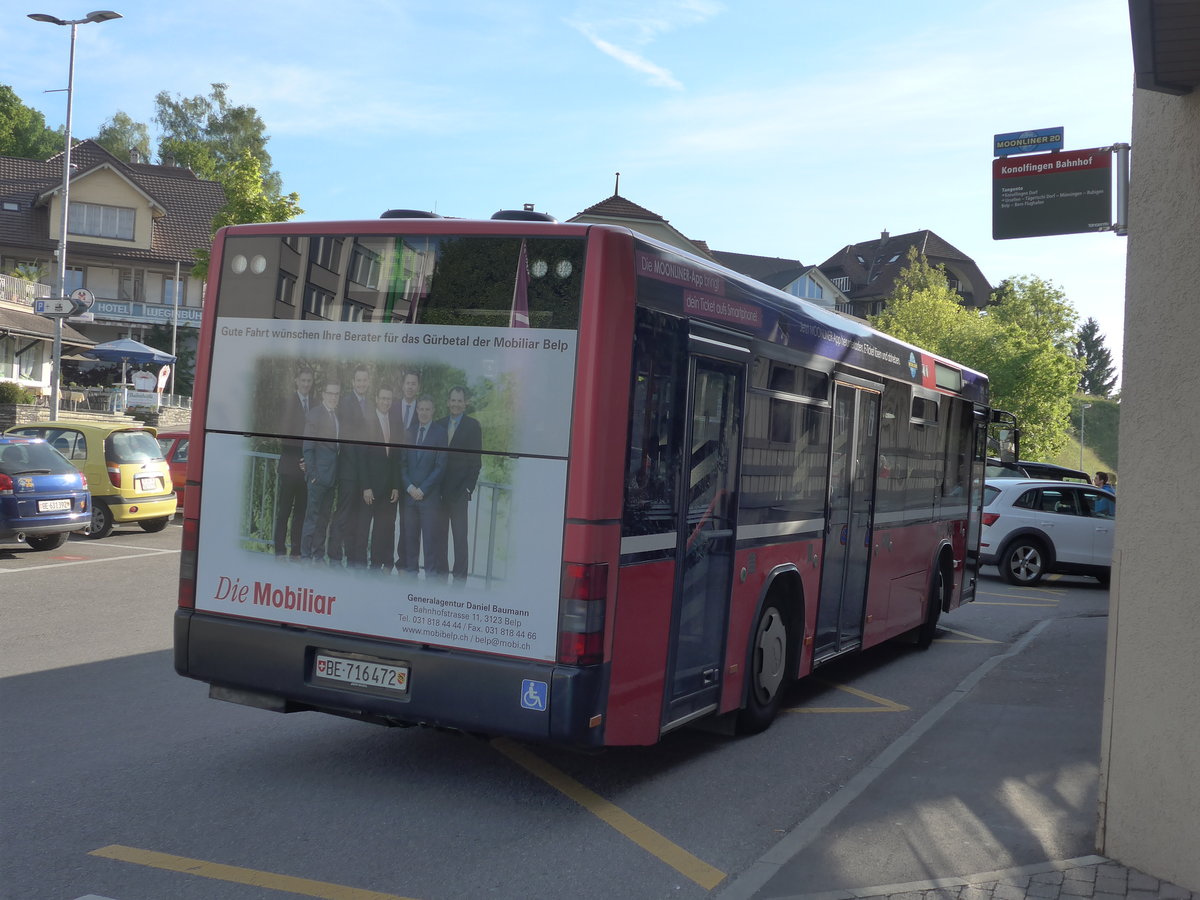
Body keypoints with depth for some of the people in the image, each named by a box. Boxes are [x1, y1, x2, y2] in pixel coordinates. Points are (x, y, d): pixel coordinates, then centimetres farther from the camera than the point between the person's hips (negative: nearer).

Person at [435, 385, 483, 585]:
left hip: (459, 491, -4)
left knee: (460, 537, -4)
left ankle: (459, 578, -1)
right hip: (439, 490, 4)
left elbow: (476, 460, -2)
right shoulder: (440, 424, 12)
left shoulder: (473, 425, 0)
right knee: (439, 535, 8)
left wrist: (468, 488, -9)